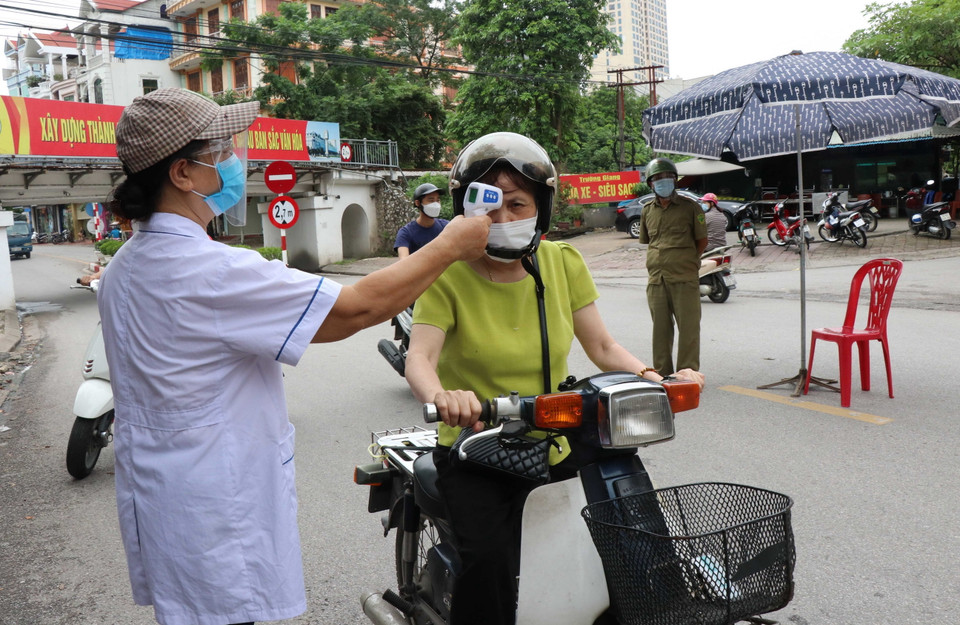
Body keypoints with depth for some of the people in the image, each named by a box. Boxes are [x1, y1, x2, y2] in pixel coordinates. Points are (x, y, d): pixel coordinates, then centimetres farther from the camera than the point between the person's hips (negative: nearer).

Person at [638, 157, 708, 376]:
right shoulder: (647, 210, 13)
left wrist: (687, 260, 2)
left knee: (688, 328, -2)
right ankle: (662, 375, 18)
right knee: (660, 329, 9)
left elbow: (702, 240, 6)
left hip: (684, 278, -4)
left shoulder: (690, 207, 2)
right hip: (656, 279, 4)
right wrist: (663, 259, 12)